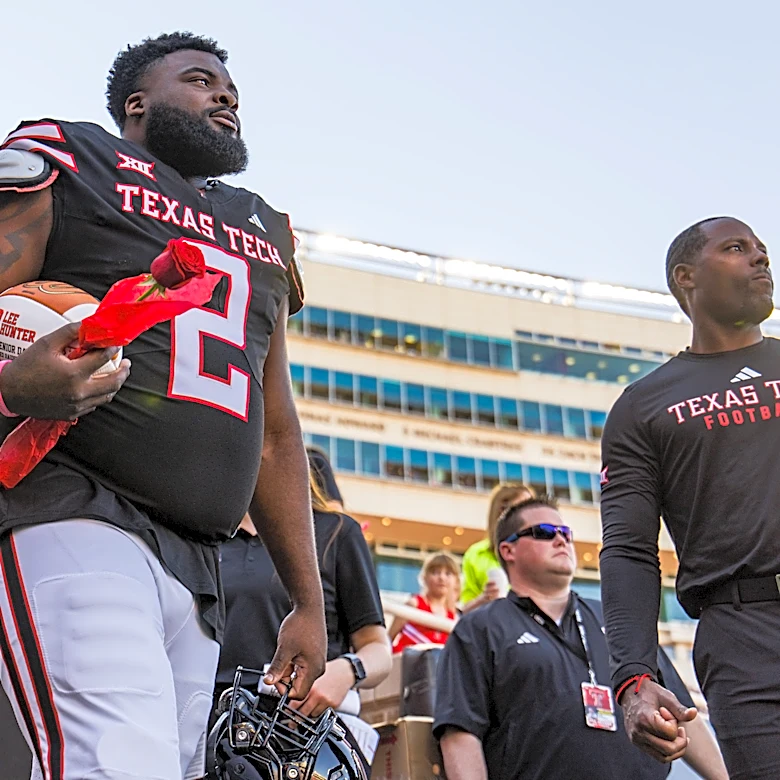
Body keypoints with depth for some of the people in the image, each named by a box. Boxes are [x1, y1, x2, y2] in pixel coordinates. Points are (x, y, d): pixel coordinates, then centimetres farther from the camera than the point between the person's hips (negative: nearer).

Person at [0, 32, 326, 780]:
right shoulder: (69, 161, 8)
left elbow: (274, 433, 27)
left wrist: (308, 600, 23)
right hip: (71, 516, -6)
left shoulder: (264, 232, 27)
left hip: (196, 570, 7)